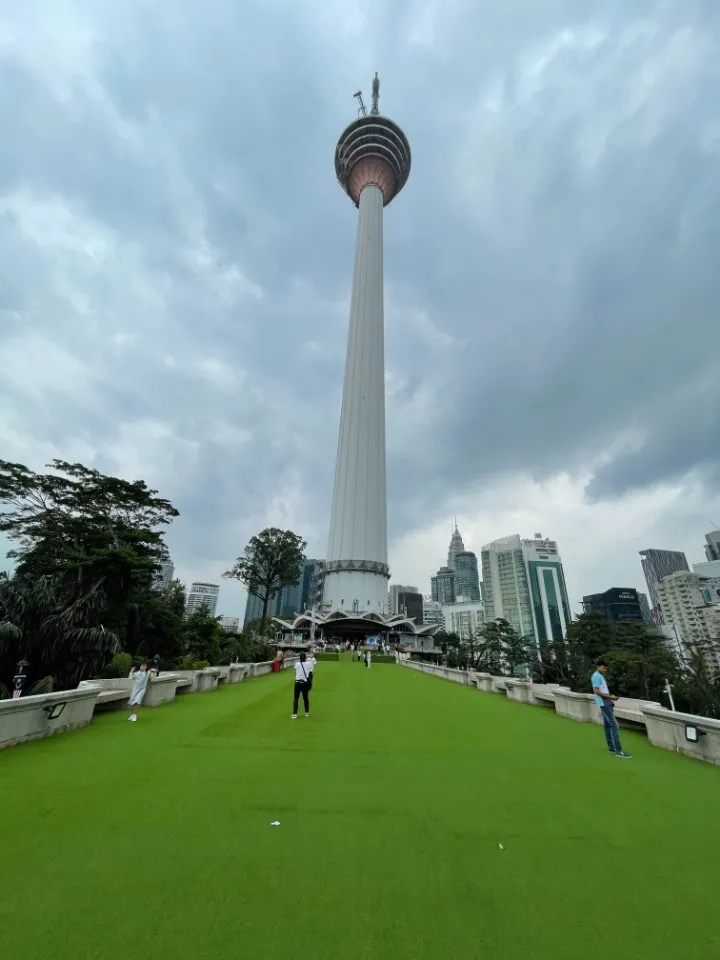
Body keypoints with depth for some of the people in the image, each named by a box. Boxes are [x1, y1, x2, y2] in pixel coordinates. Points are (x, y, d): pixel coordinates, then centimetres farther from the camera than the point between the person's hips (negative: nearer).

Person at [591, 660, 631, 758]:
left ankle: (611, 748, 16)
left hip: (607, 704, 9)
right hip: (604, 704, -9)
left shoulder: (601, 676, 18)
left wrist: (611, 698, 10)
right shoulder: (596, 676, -13)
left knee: (607, 725, 11)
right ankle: (618, 750, -8)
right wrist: (610, 697, -18)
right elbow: (596, 691, -20)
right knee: (614, 725, -10)